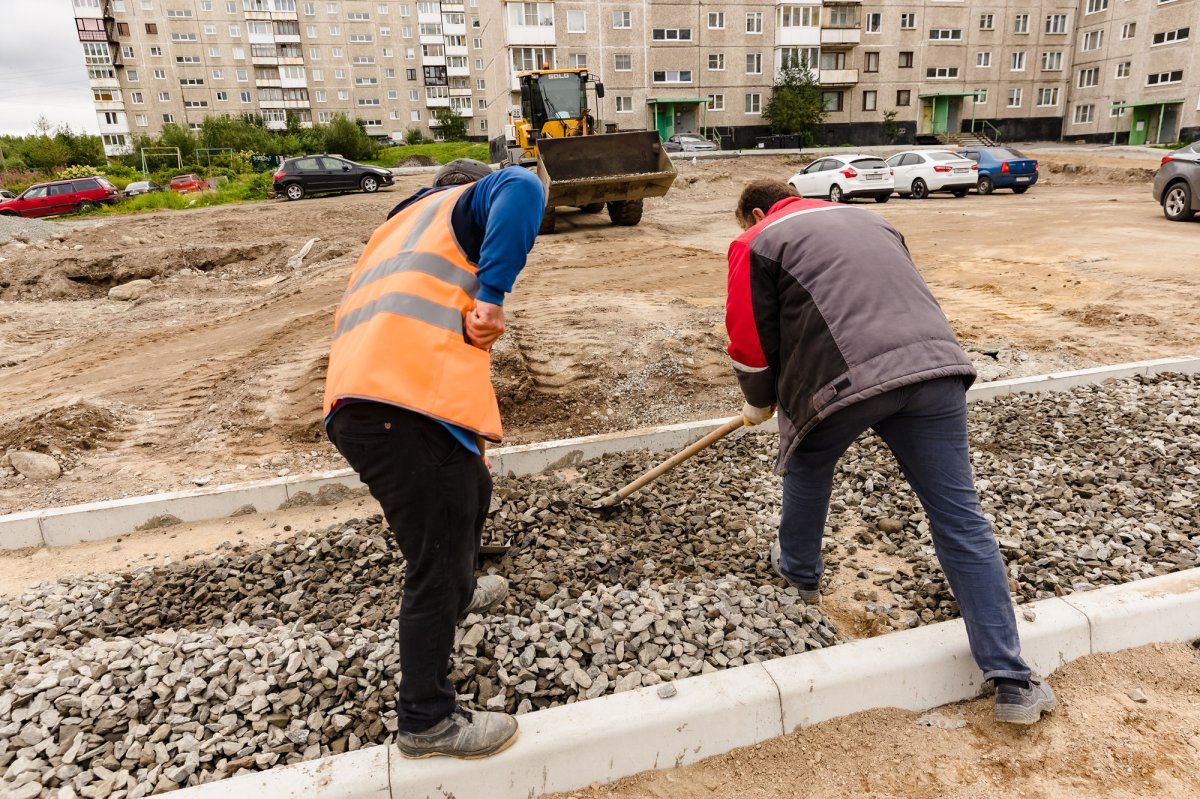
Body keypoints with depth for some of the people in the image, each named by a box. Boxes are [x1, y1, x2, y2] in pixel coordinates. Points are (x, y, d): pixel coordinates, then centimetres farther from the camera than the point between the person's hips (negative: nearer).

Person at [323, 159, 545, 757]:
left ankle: (457, 593, 57)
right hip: (404, 412, -9)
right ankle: (426, 722, 19)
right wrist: (493, 296, -17)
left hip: (359, 405, 9)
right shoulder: (464, 203, 12)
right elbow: (522, 189, -14)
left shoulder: (396, 230, 36)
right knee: (436, 567, 3)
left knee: (469, 490, 32)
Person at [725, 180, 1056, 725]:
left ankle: (798, 573, 47)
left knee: (807, 471, 27)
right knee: (961, 521, 6)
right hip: (935, 365, 5)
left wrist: (761, 404, 25)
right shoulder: (868, 220, 32)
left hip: (844, 379, -4)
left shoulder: (757, 243, 13)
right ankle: (1011, 682, 8)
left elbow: (749, 340, 9)